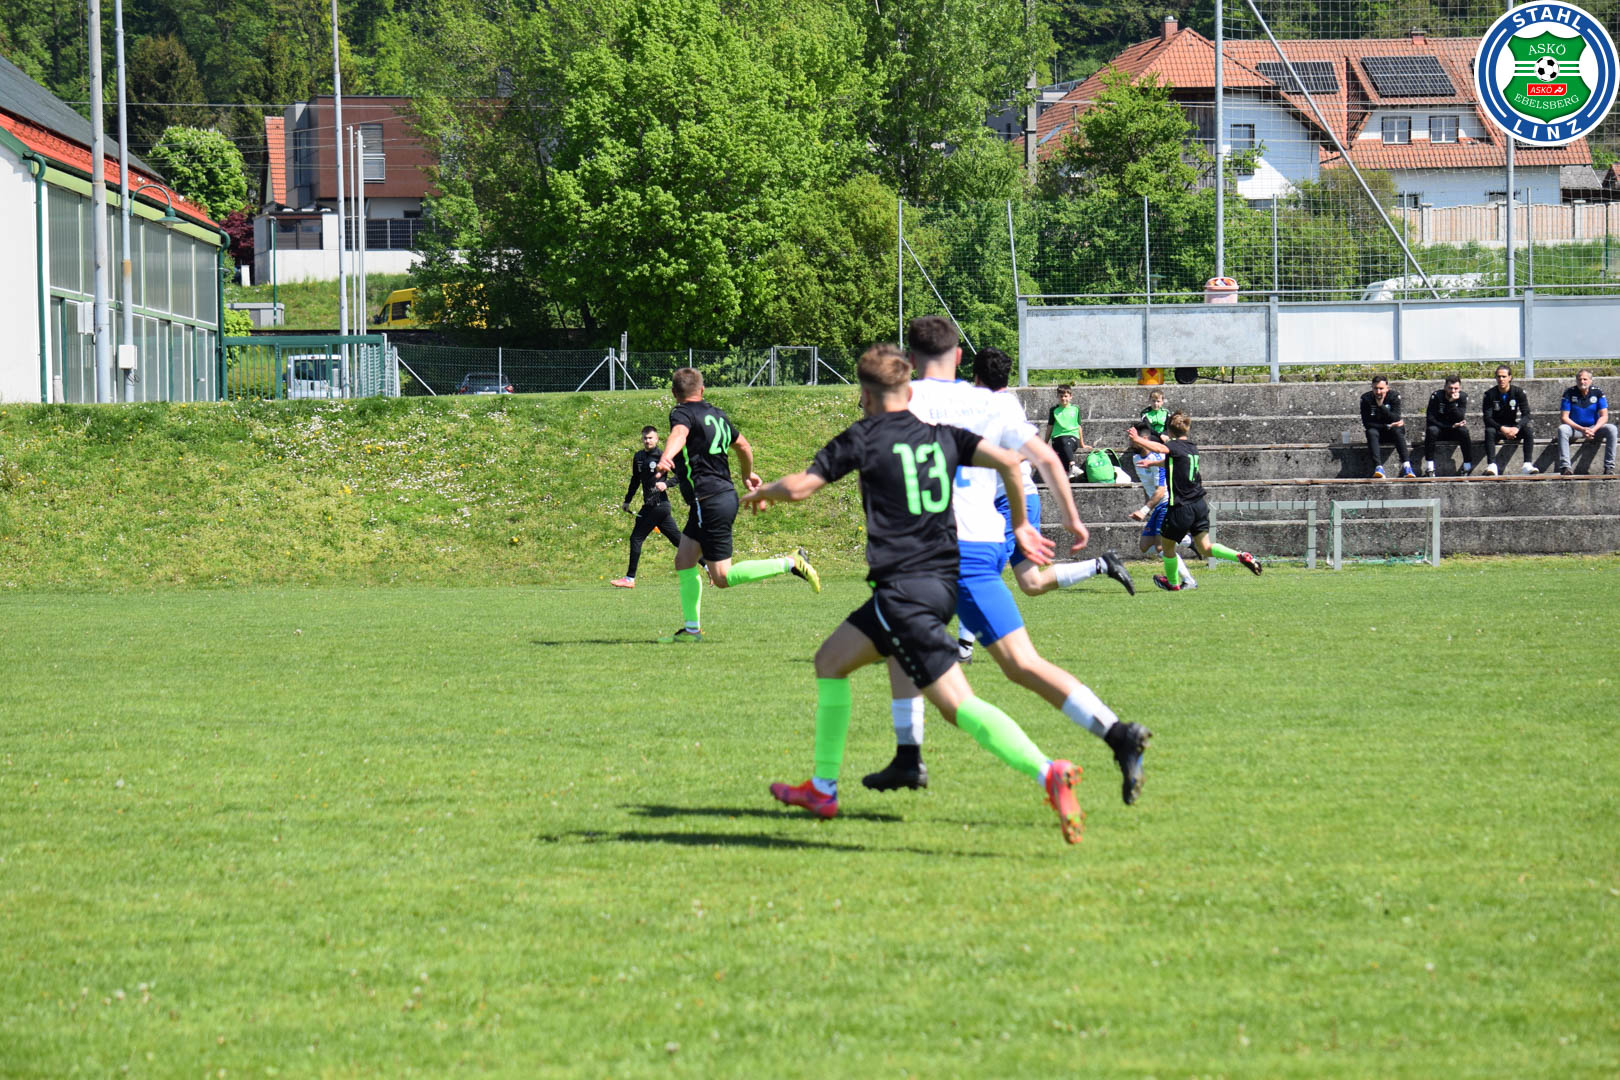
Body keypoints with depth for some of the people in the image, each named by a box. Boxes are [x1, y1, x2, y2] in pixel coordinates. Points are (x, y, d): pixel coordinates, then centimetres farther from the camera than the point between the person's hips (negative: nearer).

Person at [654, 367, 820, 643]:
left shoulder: (682, 413, -8)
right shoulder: (717, 415, 15)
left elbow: (679, 433, -33)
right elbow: (743, 446, 29)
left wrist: (666, 456, -53)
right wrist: (748, 475, 49)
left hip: (710, 503, -9)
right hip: (726, 494, 9)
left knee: (722, 577, -7)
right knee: (684, 561, 13)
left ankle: (791, 563, -9)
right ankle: (692, 629, 12)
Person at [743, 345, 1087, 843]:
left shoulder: (866, 437, -2)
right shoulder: (941, 435, 12)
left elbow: (799, 487, -4)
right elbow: (1008, 461, 2)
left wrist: (761, 493, 19)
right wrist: (1020, 524, 16)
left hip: (904, 587, -8)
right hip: (942, 581, 8)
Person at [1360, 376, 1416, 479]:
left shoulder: (1394, 396, -11)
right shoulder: (1366, 399, -9)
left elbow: (1396, 419, -22)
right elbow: (1366, 423, -13)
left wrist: (1381, 405, -32)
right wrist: (1387, 426, -21)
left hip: (1391, 432, 0)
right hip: (1377, 431, 1)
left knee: (1397, 431, -33)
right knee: (1371, 433, -32)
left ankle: (1406, 465, -44)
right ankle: (1378, 467, -47)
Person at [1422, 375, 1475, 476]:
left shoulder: (1462, 397, -7)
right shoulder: (1436, 396, -11)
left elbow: (1460, 418, -19)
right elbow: (1430, 419, -17)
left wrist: (1452, 402, -30)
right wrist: (1451, 426, -21)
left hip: (1454, 431, 1)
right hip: (1439, 428, -1)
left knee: (1463, 431, -31)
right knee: (1431, 430, -34)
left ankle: (1468, 467, -26)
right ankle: (1429, 468, -34)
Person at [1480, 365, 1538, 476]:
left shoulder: (1518, 392, -3)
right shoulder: (1490, 394, -6)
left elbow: (1526, 415, -11)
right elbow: (1487, 418, -13)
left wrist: (1517, 428, -31)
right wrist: (1502, 429, -30)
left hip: (1513, 428, 1)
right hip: (1497, 428, -1)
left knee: (1528, 432, -28)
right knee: (1489, 431, -34)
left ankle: (1527, 465, -37)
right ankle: (1491, 466, -46)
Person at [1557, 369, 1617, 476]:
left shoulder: (1597, 393, -4)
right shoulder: (1569, 393, -7)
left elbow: (1604, 416, -7)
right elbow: (1564, 417, -12)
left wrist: (1593, 430, -27)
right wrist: (1581, 429, -25)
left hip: (1594, 428, 1)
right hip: (1575, 428, -1)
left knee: (1611, 429, -26)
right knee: (1562, 429, -33)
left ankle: (1609, 466, -26)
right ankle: (1565, 466, -39)